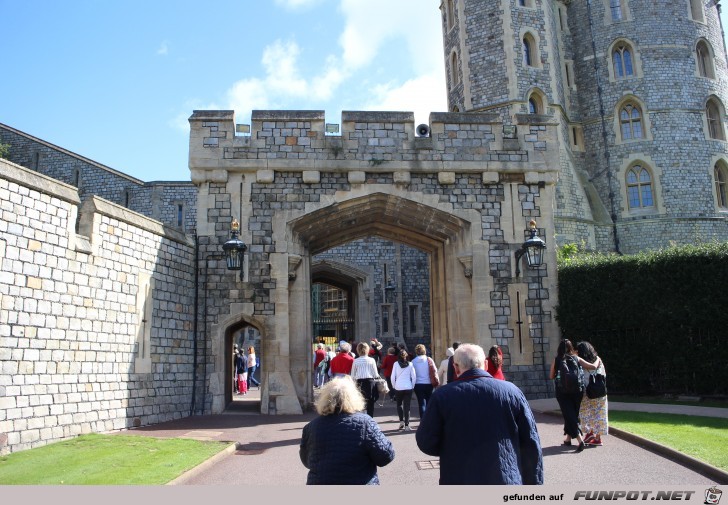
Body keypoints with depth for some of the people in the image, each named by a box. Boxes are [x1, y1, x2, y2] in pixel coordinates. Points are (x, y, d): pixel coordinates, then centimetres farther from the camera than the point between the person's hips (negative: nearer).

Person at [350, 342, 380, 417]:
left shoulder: (355, 361, -1)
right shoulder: (371, 360, -3)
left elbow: (353, 376, 1)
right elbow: (376, 375, -1)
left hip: (360, 383, 1)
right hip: (370, 382, 0)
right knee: (370, 405, 8)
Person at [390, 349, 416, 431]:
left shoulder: (396, 364, -3)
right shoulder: (410, 364, 0)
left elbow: (393, 377, -3)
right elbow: (414, 376, 0)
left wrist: (394, 386, 9)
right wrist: (412, 386, 11)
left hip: (398, 387, 0)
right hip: (408, 387, 0)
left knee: (399, 404, 18)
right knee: (407, 406, 4)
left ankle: (401, 421, 5)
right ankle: (406, 425, 1)